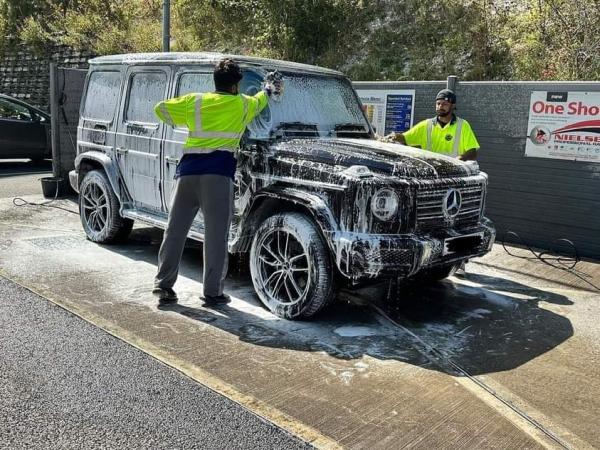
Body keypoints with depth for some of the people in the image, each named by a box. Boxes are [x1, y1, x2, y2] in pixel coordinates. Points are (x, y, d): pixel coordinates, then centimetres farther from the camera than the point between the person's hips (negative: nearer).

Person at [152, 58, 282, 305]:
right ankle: (213, 292, 3)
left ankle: (163, 285, 12)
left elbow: (161, 108, 20)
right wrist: (268, 89, 54)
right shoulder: (242, 104, 12)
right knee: (216, 234, 0)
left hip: (188, 169, 4)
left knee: (175, 229, 9)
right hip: (218, 173, -3)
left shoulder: (194, 100, 15)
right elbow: (259, 101, 34)